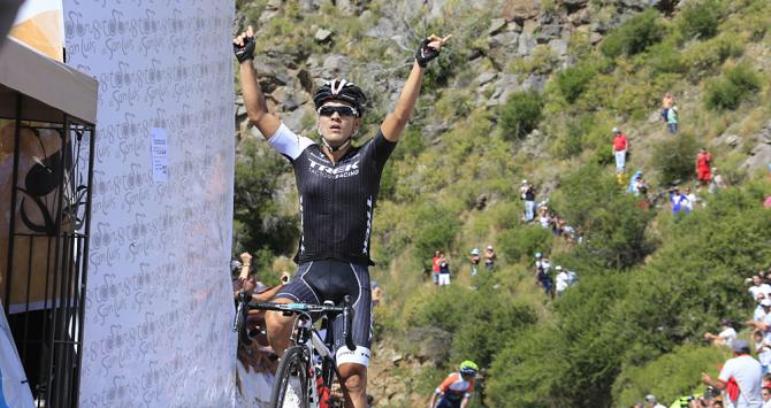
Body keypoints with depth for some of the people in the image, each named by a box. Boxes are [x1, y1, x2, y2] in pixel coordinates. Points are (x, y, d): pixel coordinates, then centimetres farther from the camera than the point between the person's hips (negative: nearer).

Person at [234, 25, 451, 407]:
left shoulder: (368, 159, 4)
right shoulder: (303, 154, 8)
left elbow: (400, 116, -9)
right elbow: (258, 112, 4)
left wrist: (420, 65, -18)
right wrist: (245, 60, 0)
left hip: (352, 276, 0)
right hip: (310, 271, 1)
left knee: (352, 371, -9)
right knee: (277, 322, -30)